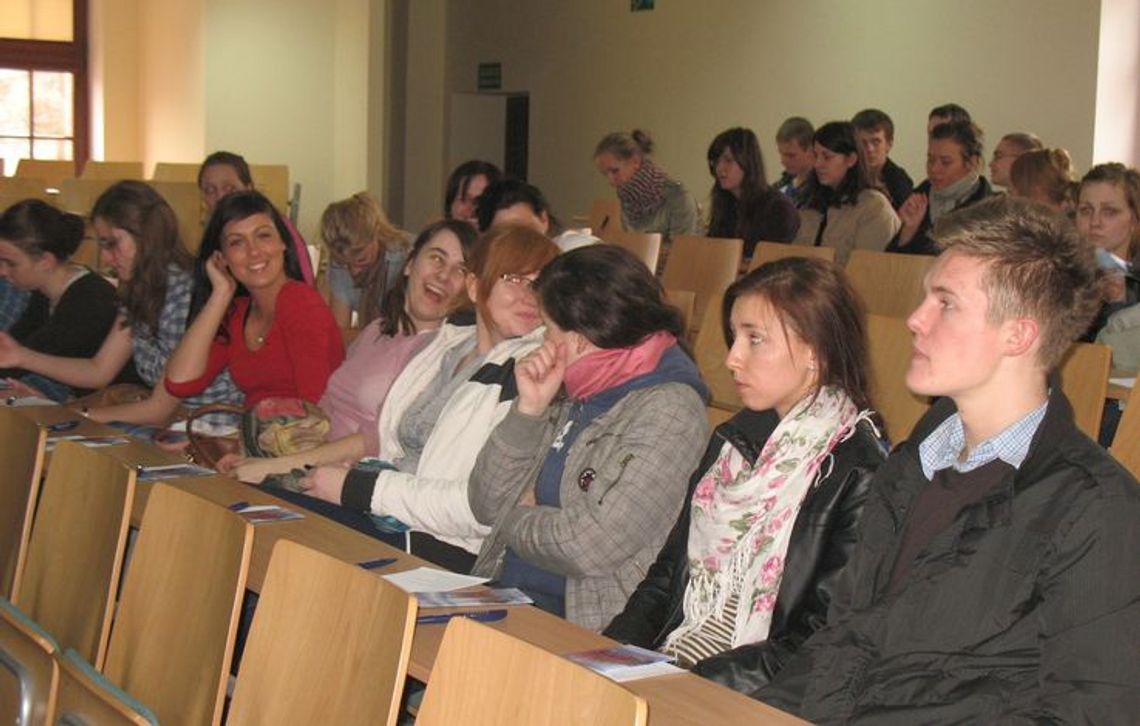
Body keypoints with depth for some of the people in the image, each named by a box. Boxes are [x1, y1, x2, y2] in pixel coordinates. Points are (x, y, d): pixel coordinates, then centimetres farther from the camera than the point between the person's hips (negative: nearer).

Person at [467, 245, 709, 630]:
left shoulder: (669, 412, -11)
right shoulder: (576, 399, 15)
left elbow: (591, 546, -19)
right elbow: (487, 505, 11)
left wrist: (516, 519, -1)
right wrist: (529, 408, 1)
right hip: (505, 601, 8)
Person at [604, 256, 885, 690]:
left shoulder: (859, 473, -10)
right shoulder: (733, 440, 15)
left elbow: (824, 644, -13)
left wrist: (697, 682, -19)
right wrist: (610, 653, -1)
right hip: (663, 667, 7)